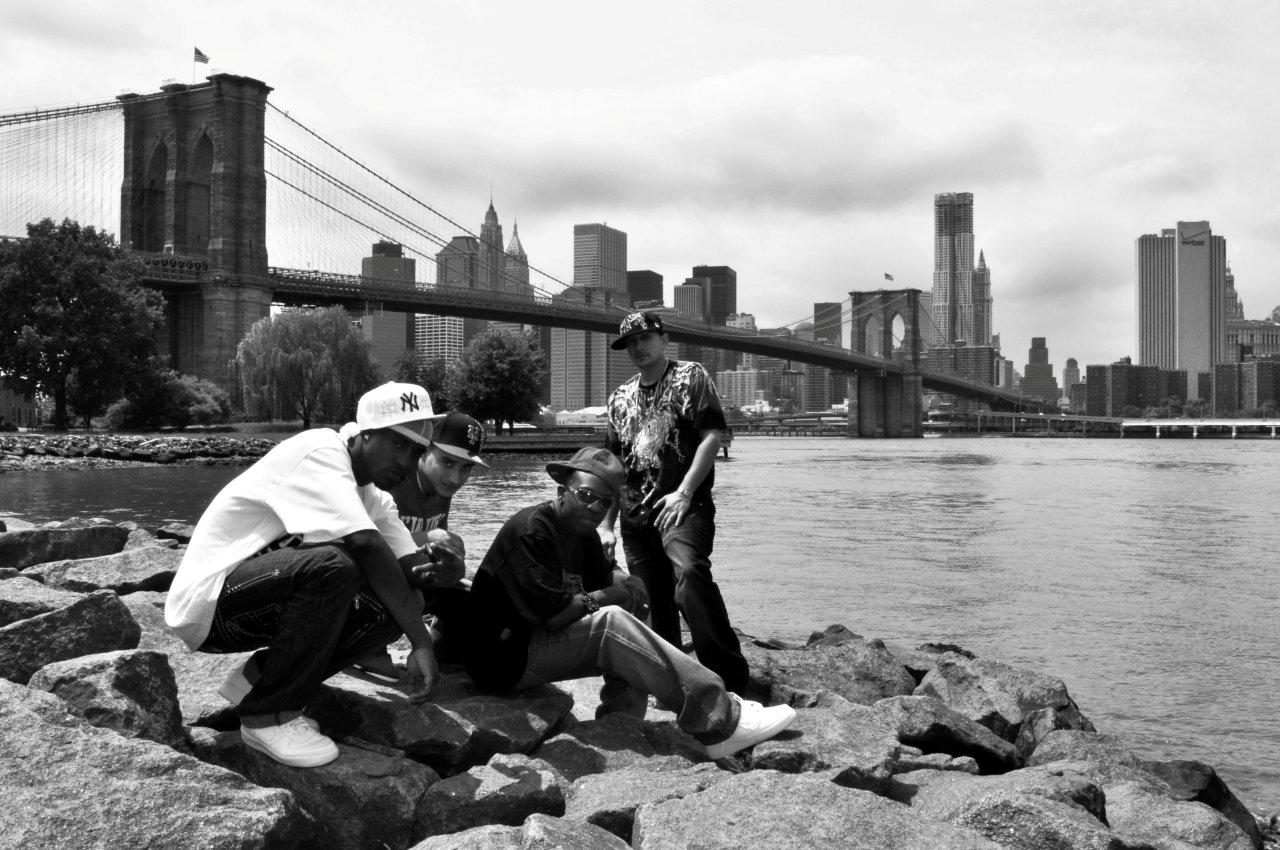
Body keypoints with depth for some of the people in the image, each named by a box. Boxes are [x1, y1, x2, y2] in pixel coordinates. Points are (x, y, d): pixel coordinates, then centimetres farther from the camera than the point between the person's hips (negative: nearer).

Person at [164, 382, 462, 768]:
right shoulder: (321, 451, -20)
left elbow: (408, 565, 4)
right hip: (208, 598, -8)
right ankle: (268, 715, -14)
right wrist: (421, 642, -30)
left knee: (394, 602, -8)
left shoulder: (375, 499, 9)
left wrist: (436, 568, -21)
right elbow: (366, 545, -30)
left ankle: (257, 678, 5)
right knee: (331, 565, -33)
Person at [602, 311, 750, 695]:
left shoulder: (690, 376, 5)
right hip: (635, 516, 6)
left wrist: (683, 494, -15)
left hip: (684, 506, -6)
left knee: (689, 571, -30)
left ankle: (731, 680, -30)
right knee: (655, 609, 6)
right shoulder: (620, 399, 19)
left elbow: (711, 436, -6)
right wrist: (605, 525, 14)